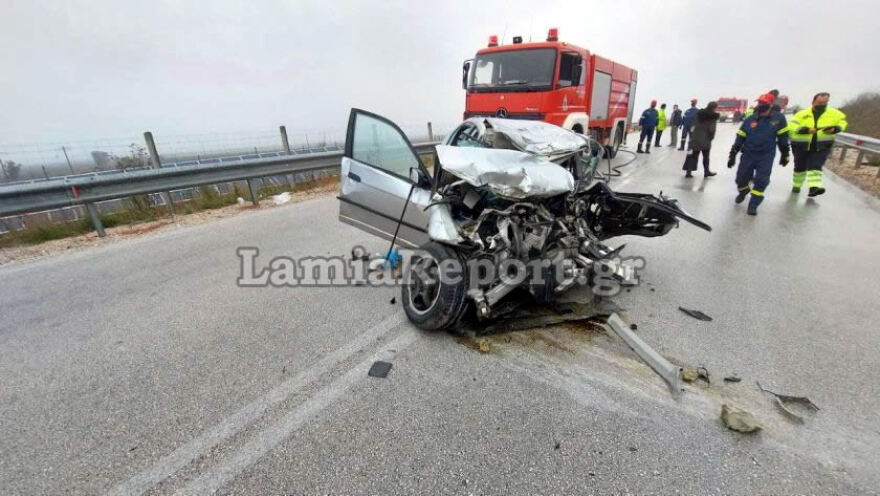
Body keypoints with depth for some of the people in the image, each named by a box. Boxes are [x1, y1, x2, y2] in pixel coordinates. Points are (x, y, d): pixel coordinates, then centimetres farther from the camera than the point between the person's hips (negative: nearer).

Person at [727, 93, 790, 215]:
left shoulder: (779, 118, -3)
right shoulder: (749, 119, -2)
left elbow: (783, 137, 5)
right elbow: (740, 138, 1)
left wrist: (785, 155, 7)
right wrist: (732, 155, -2)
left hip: (766, 156, -1)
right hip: (748, 154, 1)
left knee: (761, 181, -7)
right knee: (741, 178, 4)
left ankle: (753, 204, 3)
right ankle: (743, 191, 37)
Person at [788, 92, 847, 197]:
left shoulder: (835, 114, 2)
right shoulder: (802, 114, -7)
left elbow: (842, 122, 12)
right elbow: (792, 126, -17)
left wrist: (834, 129, -9)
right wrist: (806, 130, -29)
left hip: (821, 147, 0)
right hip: (801, 146, 0)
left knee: (815, 166, -13)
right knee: (800, 167, 14)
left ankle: (814, 187, -23)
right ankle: (796, 186, 31)